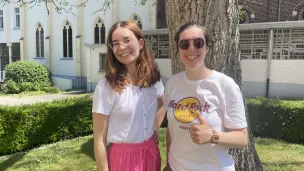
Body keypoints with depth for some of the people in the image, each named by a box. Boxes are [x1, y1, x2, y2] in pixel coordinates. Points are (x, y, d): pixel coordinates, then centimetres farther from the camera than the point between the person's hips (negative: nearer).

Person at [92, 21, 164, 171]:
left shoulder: (153, 77, -3)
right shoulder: (106, 86, -17)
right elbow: (99, 141, -14)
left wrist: (155, 128, 7)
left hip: (151, 153, 5)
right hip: (122, 157, -5)